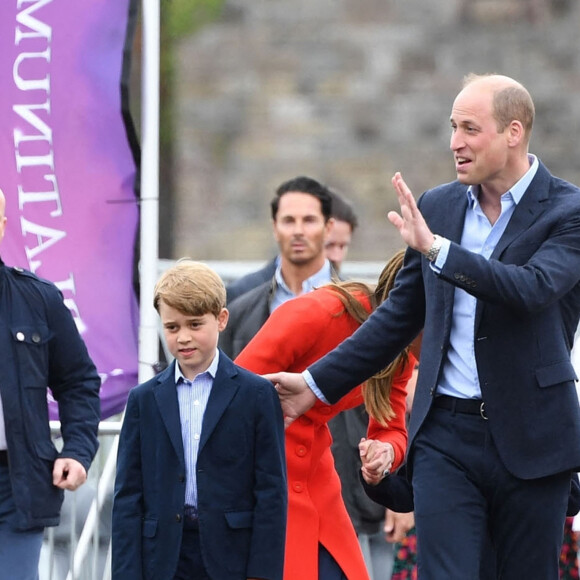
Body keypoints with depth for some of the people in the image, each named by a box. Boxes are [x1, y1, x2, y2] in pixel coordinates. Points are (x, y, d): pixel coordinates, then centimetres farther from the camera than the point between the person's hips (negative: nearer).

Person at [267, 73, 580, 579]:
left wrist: (437, 249, -29)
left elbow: (532, 290, -24)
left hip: (530, 440, -3)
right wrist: (315, 384, 15)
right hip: (448, 434, 3)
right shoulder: (436, 208, 8)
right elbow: (398, 318, 17)